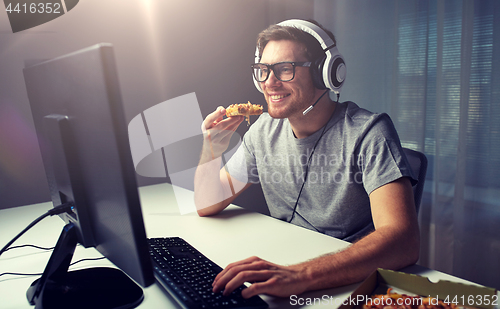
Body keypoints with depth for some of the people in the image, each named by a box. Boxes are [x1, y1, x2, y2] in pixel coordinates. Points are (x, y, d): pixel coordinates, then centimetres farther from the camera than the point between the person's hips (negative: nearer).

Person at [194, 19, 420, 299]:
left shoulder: (367, 132, -16)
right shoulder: (264, 129, 1)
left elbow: (404, 241, -27)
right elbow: (209, 205, 6)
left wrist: (300, 275, -39)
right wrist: (211, 150, -12)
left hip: (353, 281, -3)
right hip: (282, 266, 4)